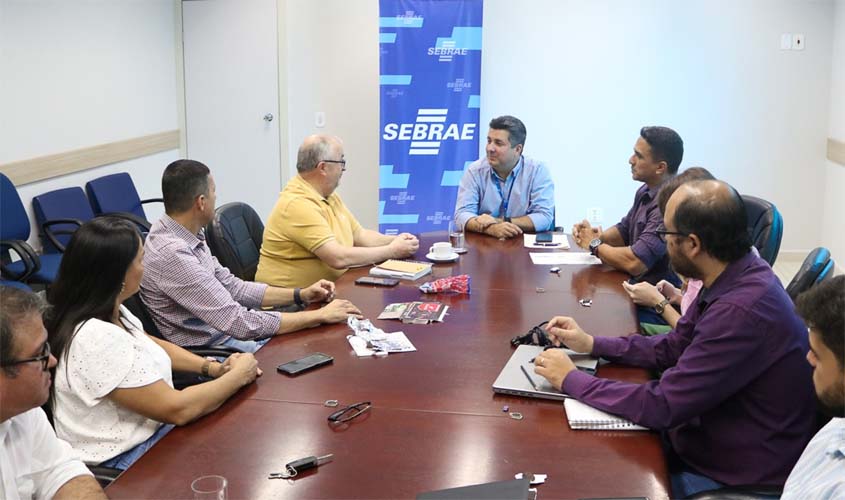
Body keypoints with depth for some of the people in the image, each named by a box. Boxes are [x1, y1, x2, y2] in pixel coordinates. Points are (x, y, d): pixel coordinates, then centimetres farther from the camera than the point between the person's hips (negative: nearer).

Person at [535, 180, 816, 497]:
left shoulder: (742, 311, -33)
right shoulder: (735, 278, -2)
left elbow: (661, 406, -27)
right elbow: (673, 347, 12)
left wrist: (571, 380, -16)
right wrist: (591, 344, 5)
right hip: (706, 438, 8)